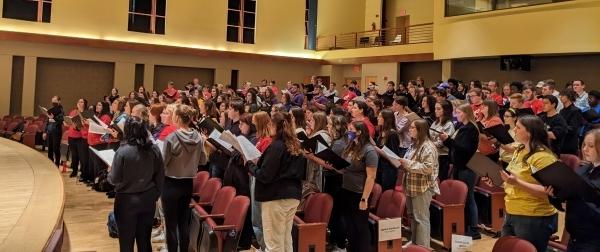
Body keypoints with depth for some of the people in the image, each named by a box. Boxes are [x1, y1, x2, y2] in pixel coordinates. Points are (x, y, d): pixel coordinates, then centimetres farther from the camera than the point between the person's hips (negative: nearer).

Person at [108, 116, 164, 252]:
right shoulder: (154, 150, -5)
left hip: (127, 200, -4)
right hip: (148, 199, 4)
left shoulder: (122, 151, -17)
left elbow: (114, 179, -12)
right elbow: (160, 176, 3)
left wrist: (110, 172, 9)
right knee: (145, 239, 16)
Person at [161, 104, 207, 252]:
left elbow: (163, 163, -13)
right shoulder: (198, 138, -5)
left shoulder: (171, 138, -20)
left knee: (171, 223, 6)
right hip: (188, 183, 5)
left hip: (171, 184, -5)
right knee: (184, 221, 16)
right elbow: (203, 161, 6)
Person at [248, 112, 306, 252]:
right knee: (286, 239, 16)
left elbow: (264, 176, -18)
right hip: (293, 195, 8)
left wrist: (251, 164, 0)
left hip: (276, 197, -8)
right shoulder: (296, 146, 9)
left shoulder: (276, 146, -15)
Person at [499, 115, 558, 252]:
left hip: (534, 219, -8)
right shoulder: (519, 151, 9)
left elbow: (546, 191, -23)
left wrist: (518, 183, -29)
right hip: (511, 215, 8)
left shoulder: (543, 157, -17)